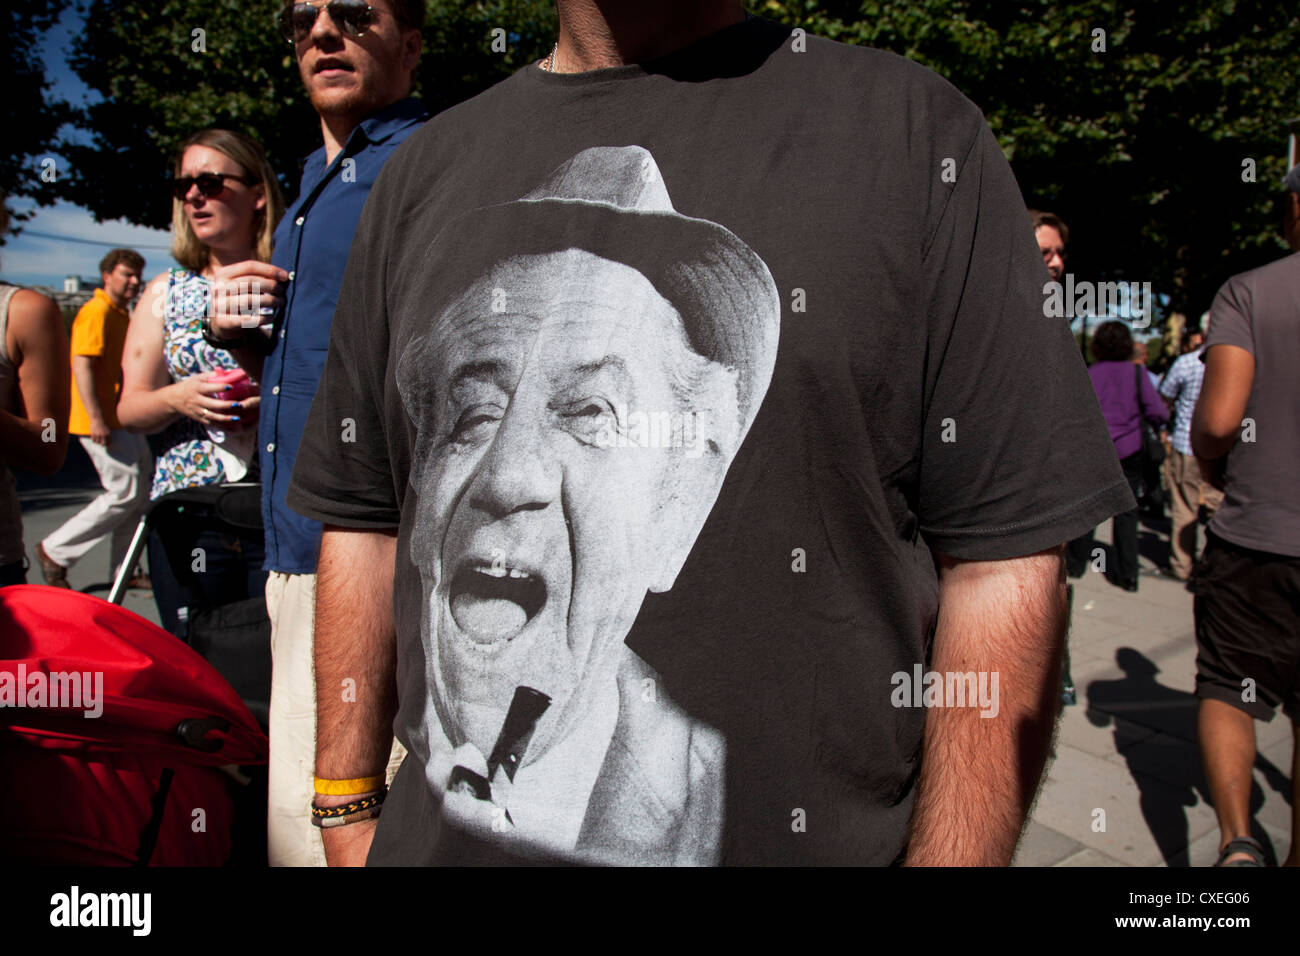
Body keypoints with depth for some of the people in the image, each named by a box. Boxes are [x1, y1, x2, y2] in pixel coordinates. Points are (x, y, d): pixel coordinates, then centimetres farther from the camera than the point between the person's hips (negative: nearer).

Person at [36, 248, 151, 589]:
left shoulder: (121, 314, 19)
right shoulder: (96, 312, -12)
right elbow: (82, 364, -20)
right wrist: (96, 418, -25)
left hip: (121, 421, 10)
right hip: (103, 421, -10)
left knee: (139, 493, 10)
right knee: (127, 491, -10)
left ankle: (124, 570, 17)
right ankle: (55, 551, 3)